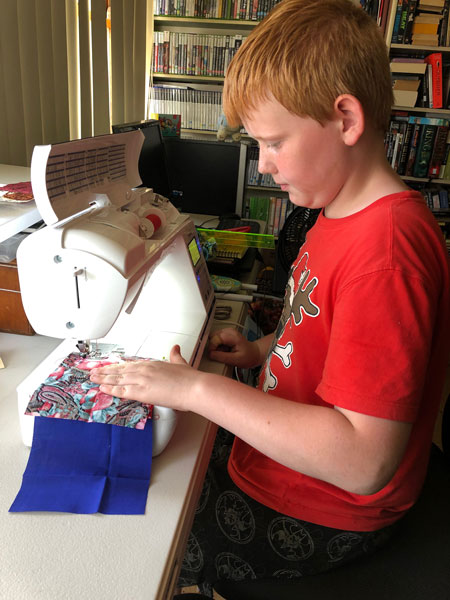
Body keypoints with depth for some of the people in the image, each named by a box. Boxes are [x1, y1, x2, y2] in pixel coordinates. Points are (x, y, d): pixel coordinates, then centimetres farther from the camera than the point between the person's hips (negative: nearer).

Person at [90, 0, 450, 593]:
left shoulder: (387, 245, -31)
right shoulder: (340, 214, 1)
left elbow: (362, 463, -33)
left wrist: (197, 388, -30)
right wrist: (264, 350, 0)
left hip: (314, 515, -8)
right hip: (275, 449, 8)